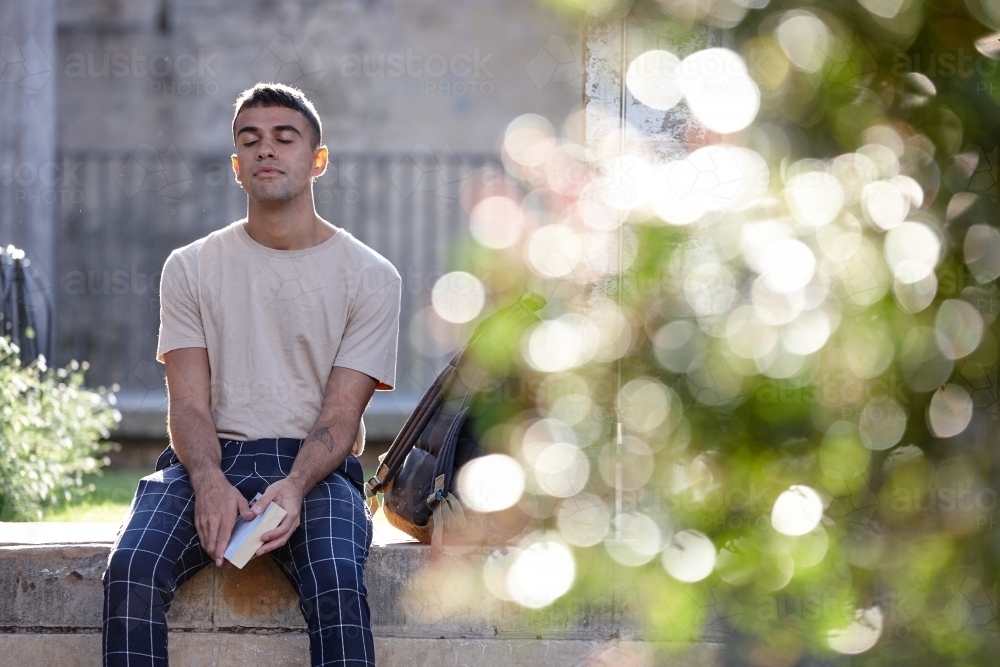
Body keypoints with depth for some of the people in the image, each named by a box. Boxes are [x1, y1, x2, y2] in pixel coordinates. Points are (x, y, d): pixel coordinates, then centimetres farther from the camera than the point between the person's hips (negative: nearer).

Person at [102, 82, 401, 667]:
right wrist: (209, 481, -20)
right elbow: (189, 404, 3)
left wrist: (295, 486, -23)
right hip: (210, 463, 2)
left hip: (316, 469, -1)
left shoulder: (370, 277, 7)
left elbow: (340, 415, -1)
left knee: (338, 586, -34)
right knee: (131, 570, -30)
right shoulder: (192, 268, 13)